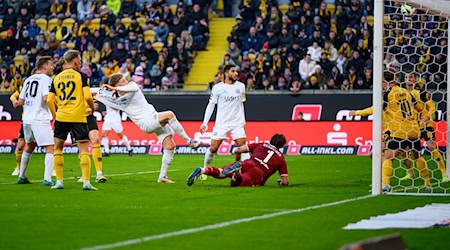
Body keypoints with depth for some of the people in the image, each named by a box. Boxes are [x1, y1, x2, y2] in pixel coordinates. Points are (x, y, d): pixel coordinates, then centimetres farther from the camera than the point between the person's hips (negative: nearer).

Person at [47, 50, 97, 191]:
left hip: (61, 117, 3)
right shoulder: (81, 76, -2)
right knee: (84, 150, 0)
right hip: (78, 117, -3)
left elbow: (49, 100, 6)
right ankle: (86, 182, -10)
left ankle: (59, 181, 10)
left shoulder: (57, 78, 10)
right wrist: (92, 108, 7)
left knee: (58, 148, 15)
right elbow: (87, 96, -12)